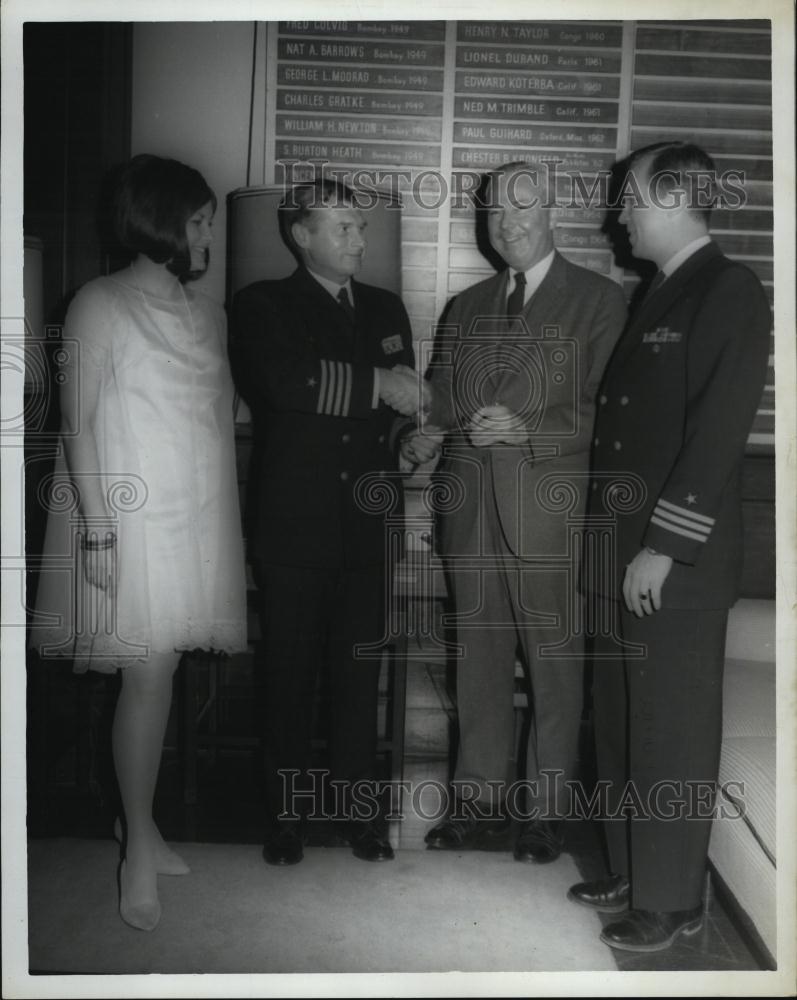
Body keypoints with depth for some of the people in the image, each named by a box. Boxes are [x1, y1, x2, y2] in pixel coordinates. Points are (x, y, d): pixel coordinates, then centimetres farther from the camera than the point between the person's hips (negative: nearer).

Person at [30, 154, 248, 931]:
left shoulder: (207, 313, 12)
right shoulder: (101, 305, -5)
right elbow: (78, 420, -8)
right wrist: (96, 528, -14)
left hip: (199, 518, 5)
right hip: (133, 520, -5)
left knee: (160, 672, 10)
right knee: (149, 676, -5)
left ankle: (139, 822, 26)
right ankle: (139, 850, 10)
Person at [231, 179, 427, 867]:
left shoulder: (386, 309, 15)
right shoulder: (263, 305, 0)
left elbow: (403, 403, 15)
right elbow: (284, 382, -20)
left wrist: (414, 440, -8)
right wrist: (376, 384, -12)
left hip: (367, 525, 4)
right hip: (293, 525, -3)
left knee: (359, 673, 9)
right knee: (291, 674, 7)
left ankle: (356, 805, 24)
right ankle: (287, 813, 23)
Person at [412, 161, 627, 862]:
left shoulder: (598, 300, 1)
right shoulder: (468, 307, 18)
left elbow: (605, 410, -6)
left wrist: (526, 429, -18)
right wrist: (431, 429, -4)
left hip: (549, 513, -5)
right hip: (471, 508, 5)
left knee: (553, 665, 4)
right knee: (479, 660, 11)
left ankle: (545, 812, 18)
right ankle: (481, 805, 23)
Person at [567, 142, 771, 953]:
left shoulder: (730, 290, -8)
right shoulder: (655, 295, 17)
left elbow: (718, 430, -16)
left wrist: (663, 548, -18)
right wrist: (607, 540, 10)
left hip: (680, 558, -8)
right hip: (621, 551, 8)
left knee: (673, 732, 3)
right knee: (620, 725, 14)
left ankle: (671, 899, 18)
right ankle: (630, 872, 30)